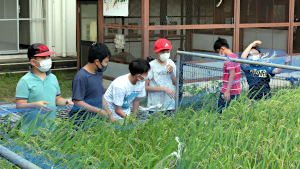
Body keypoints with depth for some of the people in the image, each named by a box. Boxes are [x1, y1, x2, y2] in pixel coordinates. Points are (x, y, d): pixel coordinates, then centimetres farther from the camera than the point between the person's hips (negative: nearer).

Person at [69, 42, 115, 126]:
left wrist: (110, 116, 16)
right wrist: (99, 111, -15)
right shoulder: (81, 77, -14)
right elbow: (77, 102, -17)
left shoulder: (98, 75, 14)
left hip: (96, 119, 8)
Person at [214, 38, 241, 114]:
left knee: (221, 112, -6)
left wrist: (227, 91, -26)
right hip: (236, 91, 10)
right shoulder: (234, 56, 17)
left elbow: (232, 75, -22)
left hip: (229, 92, -10)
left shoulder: (229, 58, -13)